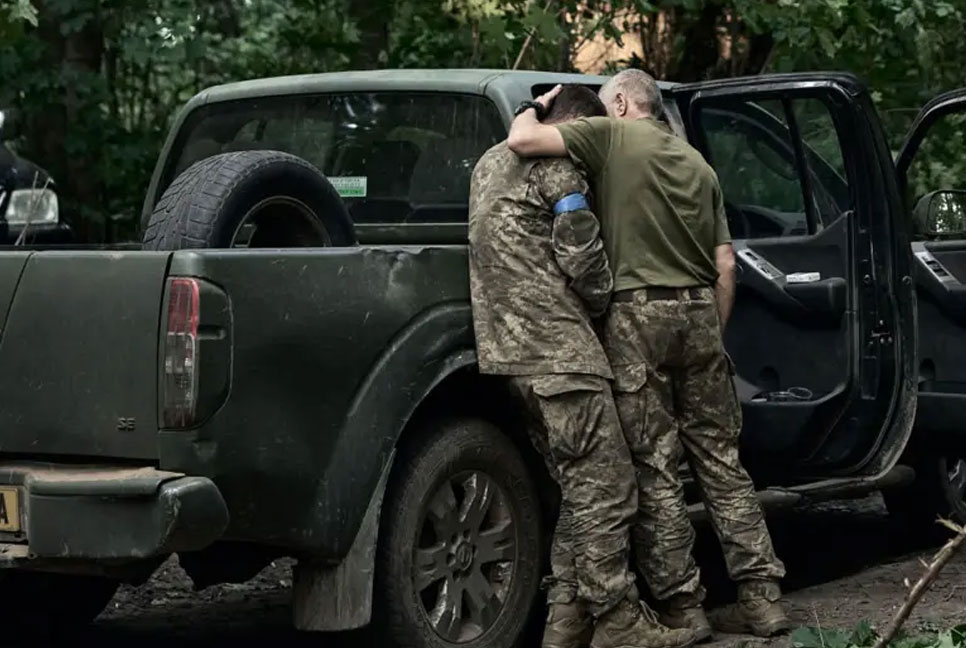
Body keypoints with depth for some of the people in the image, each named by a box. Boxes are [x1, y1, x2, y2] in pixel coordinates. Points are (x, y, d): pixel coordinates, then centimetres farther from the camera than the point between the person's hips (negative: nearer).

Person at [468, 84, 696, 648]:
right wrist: (605, 302, 10)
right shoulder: (558, 165, -6)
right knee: (606, 489, -7)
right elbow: (581, 255, -10)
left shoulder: (490, 164, 24)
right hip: (559, 349, -10)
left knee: (579, 489, 14)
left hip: (513, 348, 10)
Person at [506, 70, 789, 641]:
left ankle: (682, 607, 2)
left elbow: (521, 140, -9)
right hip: (700, 312, 6)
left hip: (639, 312, -5)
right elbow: (725, 265, 14)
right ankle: (762, 597, 9)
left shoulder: (612, 135, 0)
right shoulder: (698, 164, 18)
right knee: (721, 461, 10)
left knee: (655, 468, 0)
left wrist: (537, 107, 11)